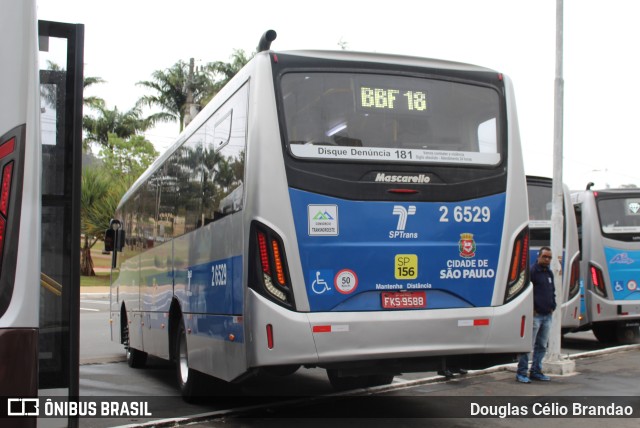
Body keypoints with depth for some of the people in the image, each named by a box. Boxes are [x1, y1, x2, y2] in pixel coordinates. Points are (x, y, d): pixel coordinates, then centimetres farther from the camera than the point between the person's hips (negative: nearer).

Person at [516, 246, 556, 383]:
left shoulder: (549, 273, 17)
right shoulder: (532, 271, -9)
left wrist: (552, 306, 13)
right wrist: (532, 309, -14)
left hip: (547, 315, 8)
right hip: (535, 315, -8)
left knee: (542, 346, 13)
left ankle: (536, 371, 21)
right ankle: (521, 373, -3)